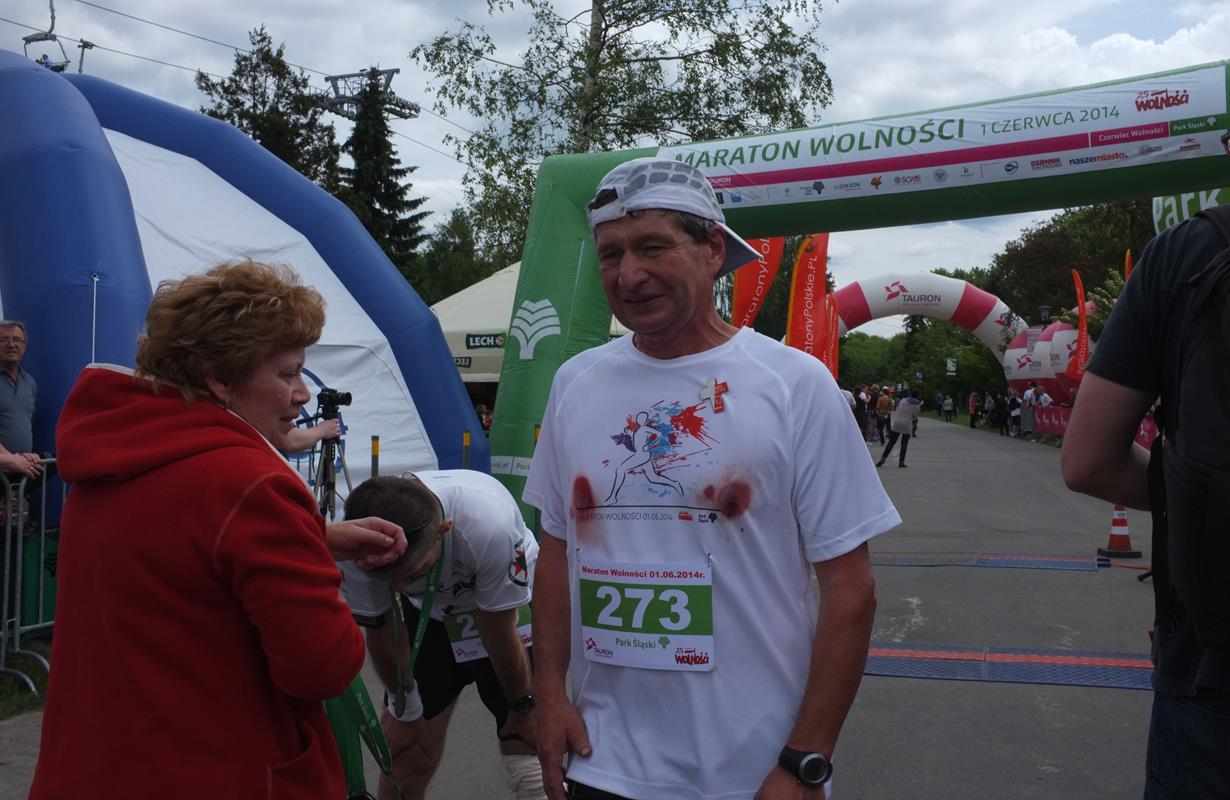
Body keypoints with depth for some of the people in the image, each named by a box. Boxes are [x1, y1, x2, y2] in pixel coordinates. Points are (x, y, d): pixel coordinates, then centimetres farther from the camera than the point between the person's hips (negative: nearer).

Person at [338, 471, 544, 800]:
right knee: (404, 762, 0)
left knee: (534, 770, -10)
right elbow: (380, 629, -11)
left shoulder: (489, 524, -40)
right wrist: (405, 711, 2)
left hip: (508, 607, -2)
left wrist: (522, 709, -7)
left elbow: (500, 639, -23)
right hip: (427, 614, 3)